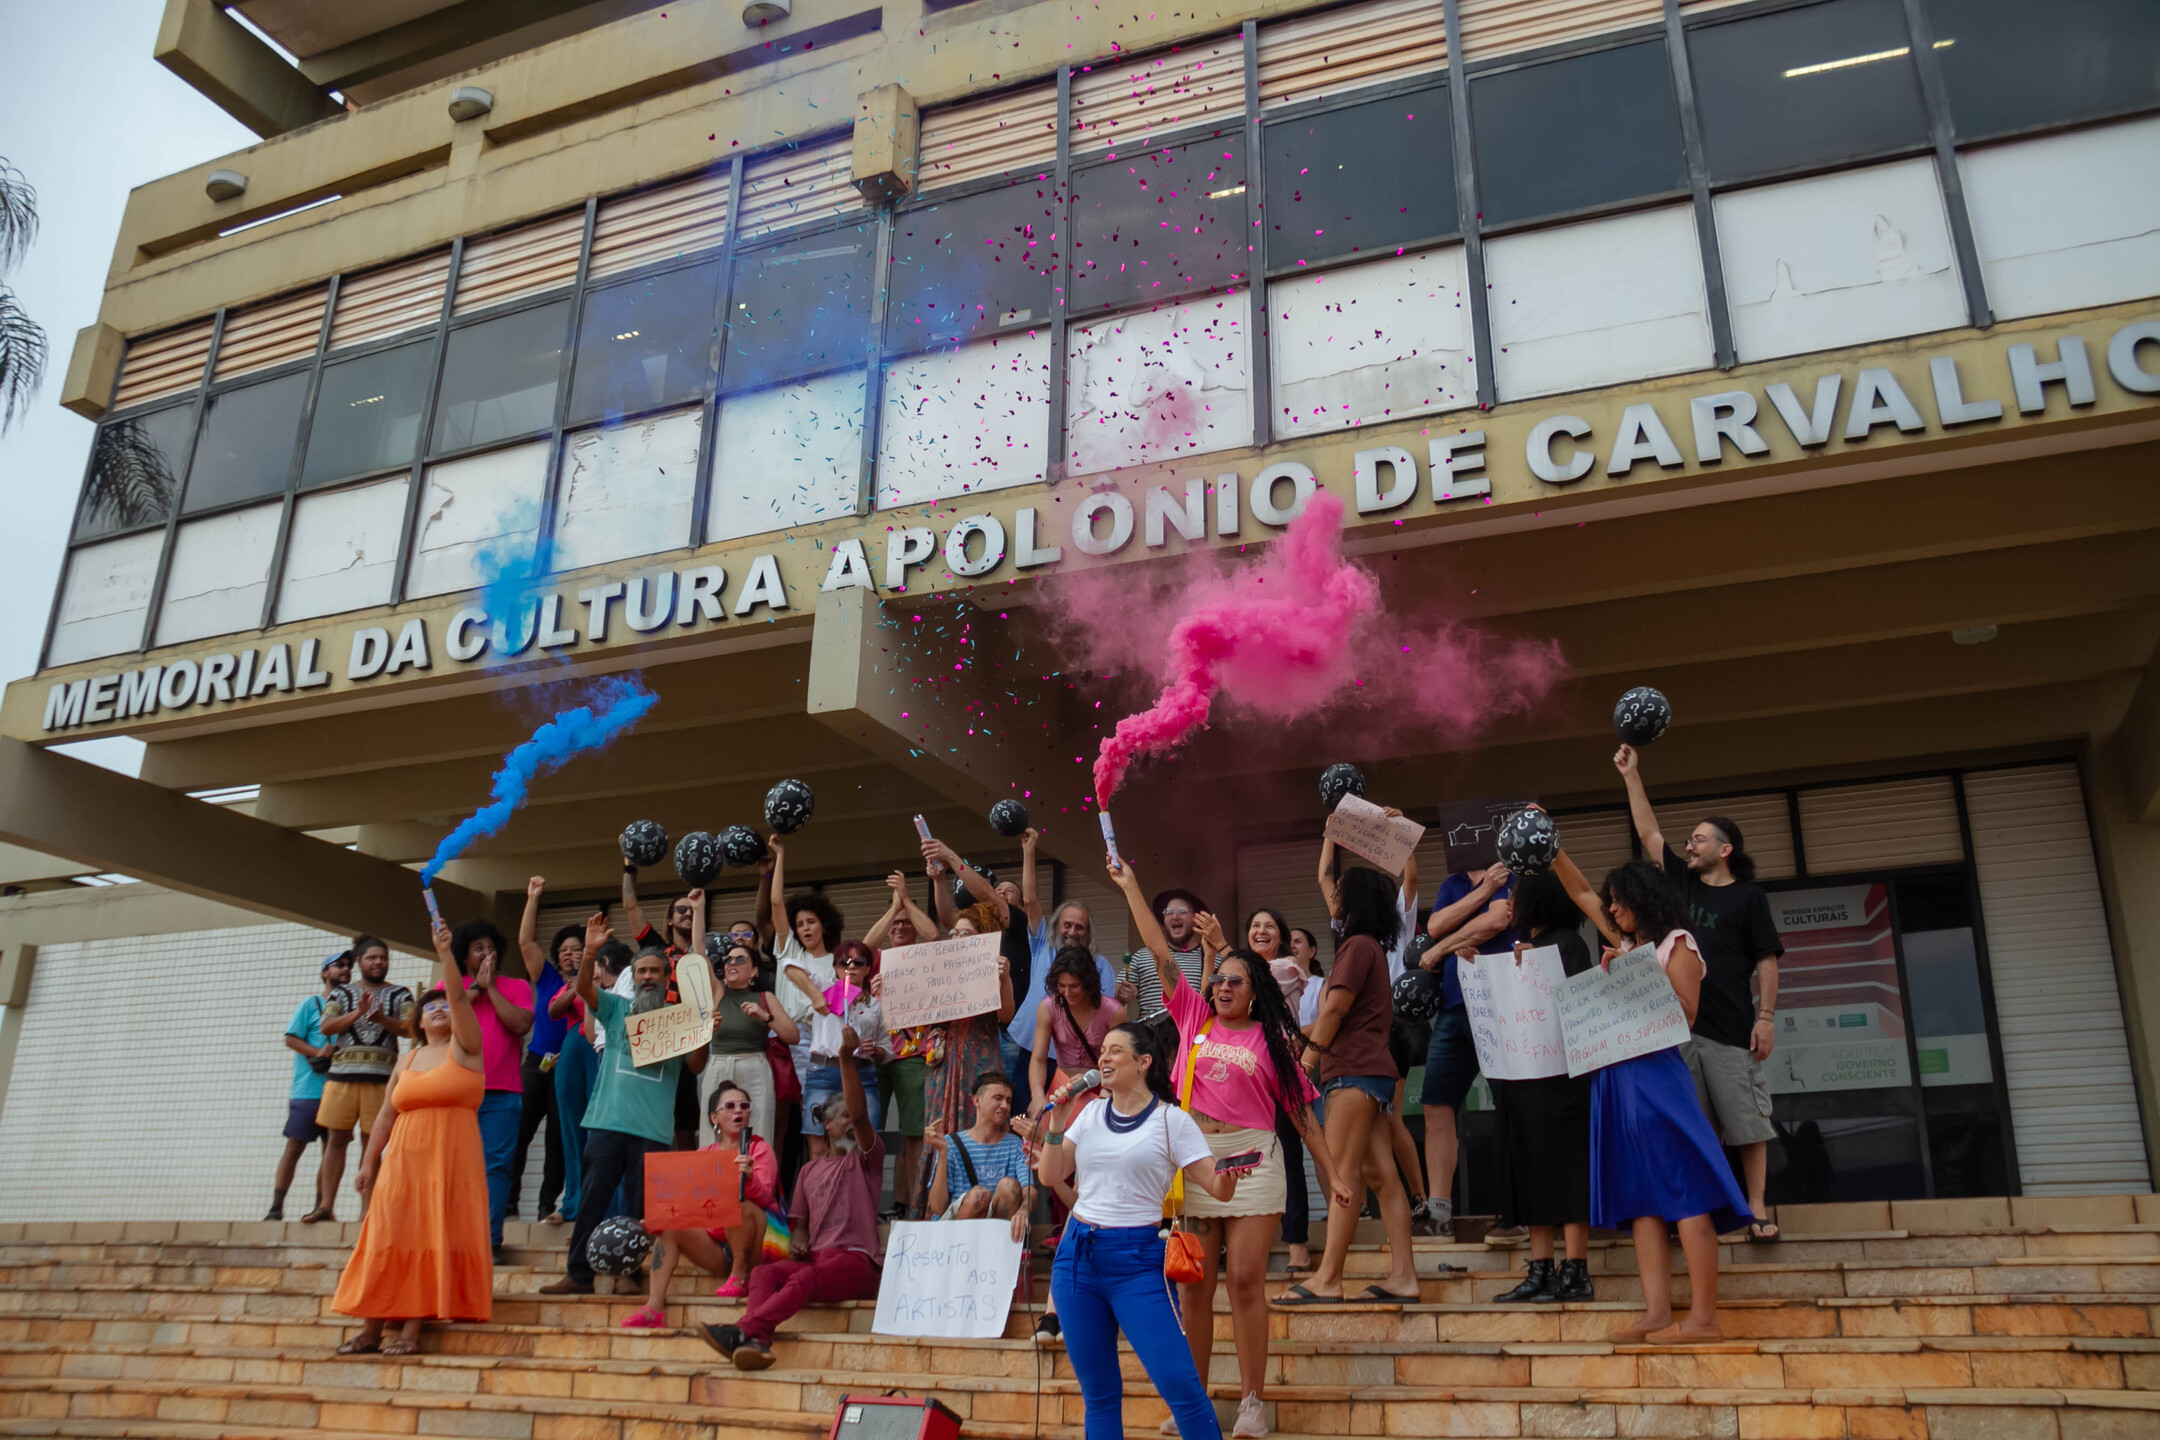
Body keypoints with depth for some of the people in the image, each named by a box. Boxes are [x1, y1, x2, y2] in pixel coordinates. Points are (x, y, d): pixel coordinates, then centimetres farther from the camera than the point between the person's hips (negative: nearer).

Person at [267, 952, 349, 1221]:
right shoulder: (311, 1004, 4)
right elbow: (291, 1039, -3)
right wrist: (320, 1053, -16)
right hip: (308, 1090, -4)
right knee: (295, 1146, -4)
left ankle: (320, 1207, 8)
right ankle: (276, 1207, 1)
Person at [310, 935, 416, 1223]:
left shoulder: (399, 994, 11)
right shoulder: (342, 992, 13)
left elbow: (409, 1028, -2)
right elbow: (326, 1027, 0)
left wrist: (382, 1019, -18)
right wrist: (358, 1013, -13)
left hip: (381, 1076, -1)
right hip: (342, 1072, 1)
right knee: (337, 1139, 1)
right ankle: (326, 1205, 6)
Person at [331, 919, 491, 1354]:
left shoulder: (463, 1049, 4)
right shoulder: (406, 1060, 18)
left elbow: (459, 996, -11)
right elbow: (386, 1114, 16)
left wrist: (445, 953, -19)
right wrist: (369, 1162, 9)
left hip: (452, 1158, -4)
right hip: (404, 1157, 4)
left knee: (433, 1238, -9)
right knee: (388, 1240, -1)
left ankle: (412, 1330, -7)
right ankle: (371, 1329, 2)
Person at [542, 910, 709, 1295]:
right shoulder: (616, 1008, 13)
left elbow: (695, 1067, 5)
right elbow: (584, 988, -4)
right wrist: (590, 951, -22)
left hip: (654, 1128, -1)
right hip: (608, 1119, 1)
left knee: (644, 1206, 1)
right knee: (592, 1198, 2)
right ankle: (578, 1274, 11)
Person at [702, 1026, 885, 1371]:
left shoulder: (867, 1158, 10)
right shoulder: (809, 1171, 26)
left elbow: (859, 1115, -8)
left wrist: (847, 1060, -17)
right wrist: (796, 1238, -2)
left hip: (857, 1260, -5)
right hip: (814, 1258, 5)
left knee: (806, 1278, -35)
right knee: (763, 1272, -25)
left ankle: (743, 1331, -51)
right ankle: (757, 1343, -49)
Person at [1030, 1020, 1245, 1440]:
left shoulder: (1171, 1119, -4)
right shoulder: (1091, 1114, 10)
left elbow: (1217, 1187, -8)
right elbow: (1051, 1174, 9)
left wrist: (1228, 1177, -30)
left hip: (1137, 1260, -4)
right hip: (1076, 1255, 5)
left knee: (1179, 1382, -11)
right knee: (1098, 1391, 10)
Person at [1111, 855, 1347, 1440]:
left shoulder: (1272, 1040, 3)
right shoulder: (1195, 1018, 9)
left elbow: (1302, 1111, 5)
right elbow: (1159, 952, 7)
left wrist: (1334, 1173, 2)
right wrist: (1130, 887, 5)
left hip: (1250, 1161, -2)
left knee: (1245, 1281, -2)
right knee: (1194, 1283, 6)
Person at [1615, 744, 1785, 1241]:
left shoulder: (1748, 897, 1)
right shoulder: (1683, 883, 13)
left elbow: (1767, 960, -1)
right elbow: (1648, 833, 12)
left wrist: (1766, 1017, -9)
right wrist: (1631, 775, 9)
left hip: (1731, 1030, -4)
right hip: (1679, 1023, 5)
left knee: (1748, 1123, -1)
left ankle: (1756, 1208, 5)